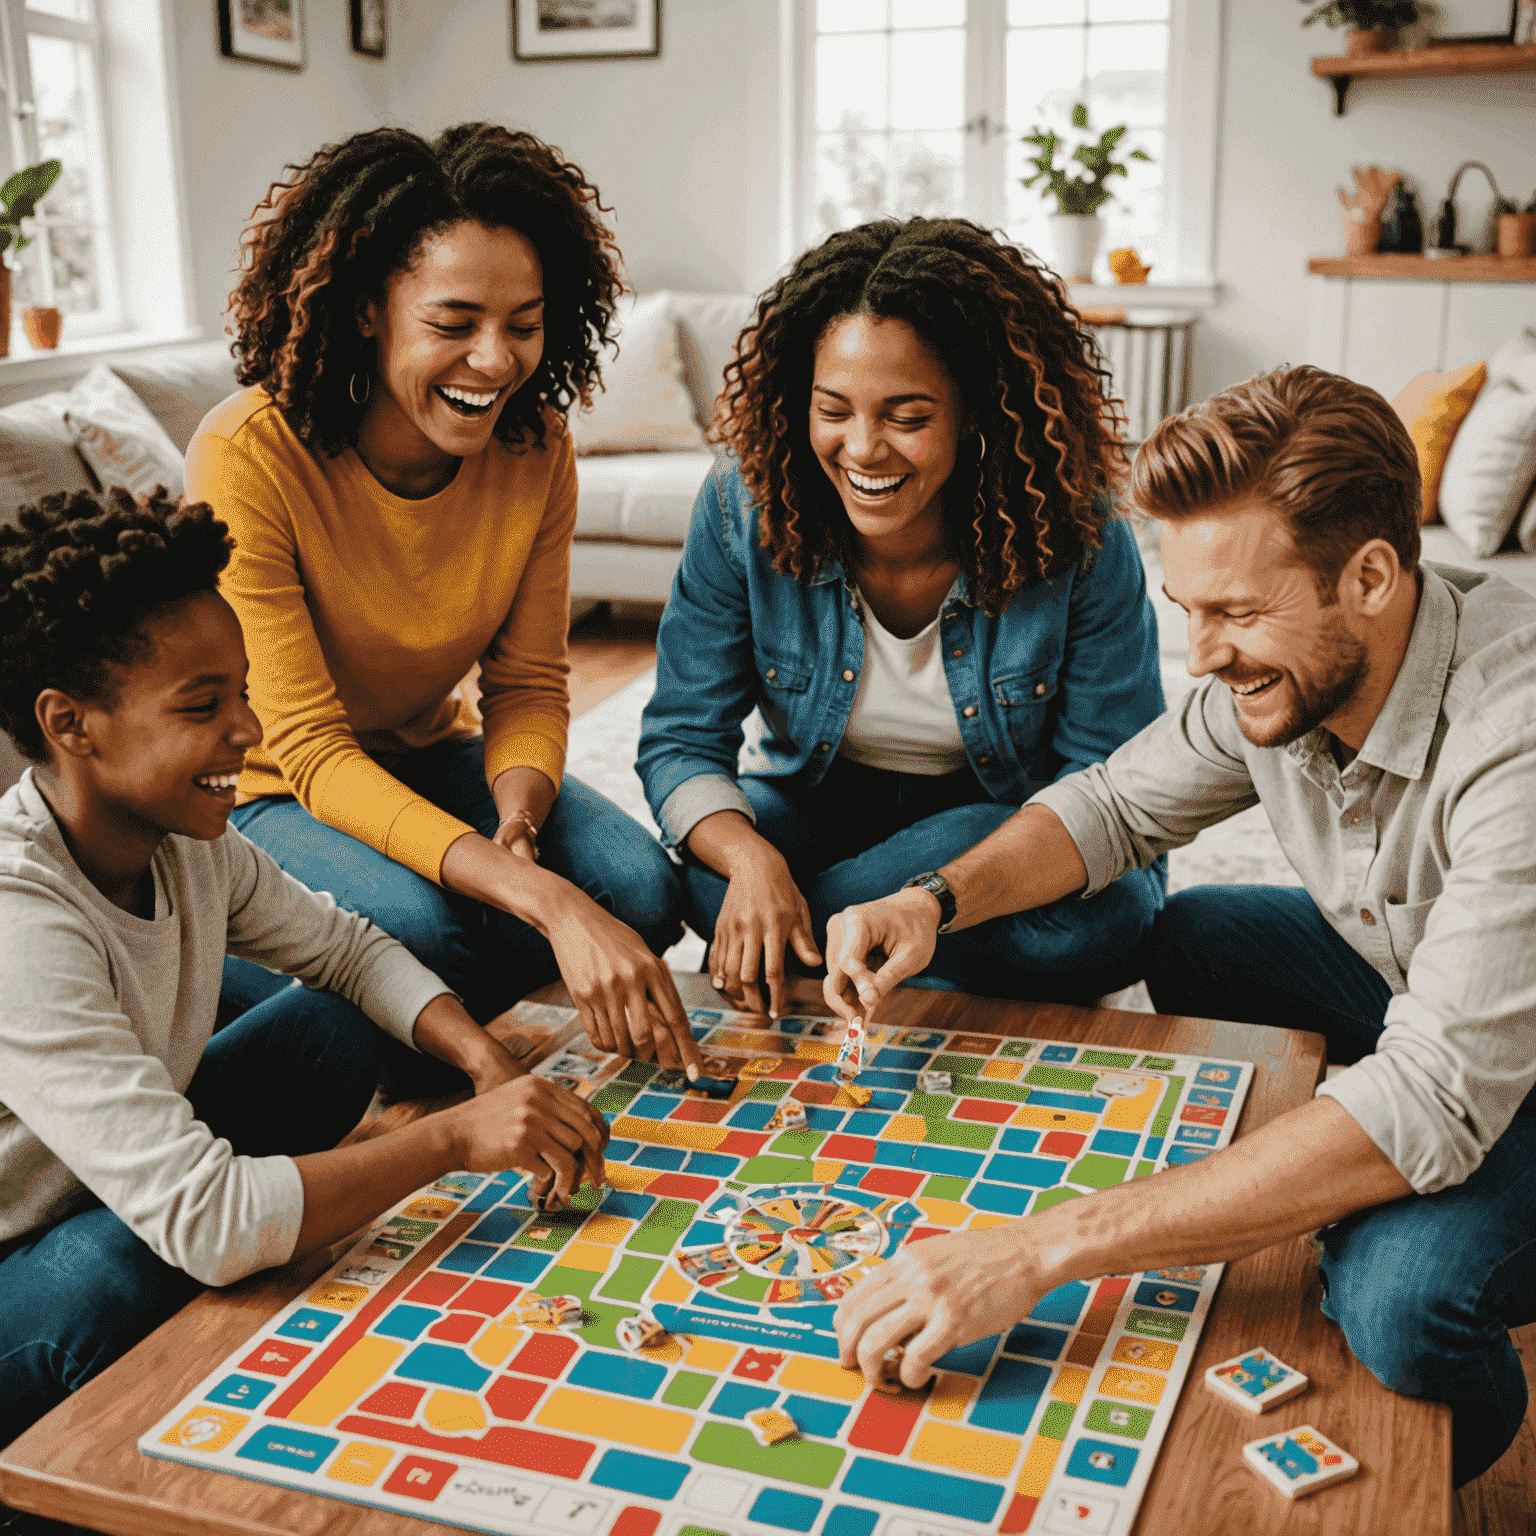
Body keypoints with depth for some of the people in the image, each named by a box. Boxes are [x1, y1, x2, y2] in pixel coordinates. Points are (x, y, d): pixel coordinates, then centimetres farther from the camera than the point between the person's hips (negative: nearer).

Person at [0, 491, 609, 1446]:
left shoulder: (182, 836, -12)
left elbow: (350, 950, 4)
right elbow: (200, 1221, -41)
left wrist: (492, 1066, -15)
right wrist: (454, 1136, -34)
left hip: (122, 1177, 7)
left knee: (338, 1026, -6)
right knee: (126, 1266, -37)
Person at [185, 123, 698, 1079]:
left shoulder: (535, 447, -12)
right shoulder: (247, 458, -28)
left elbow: (528, 685, -4)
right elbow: (311, 749, -30)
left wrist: (518, 815, -29)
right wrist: (544, 900, -42)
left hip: (426, 756, 5)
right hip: (269, 788, -4)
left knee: (641, 888, -19)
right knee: (417, 925, -34)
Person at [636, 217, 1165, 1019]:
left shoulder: (1077, 542, -23)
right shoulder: (743, 506, -18)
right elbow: (682, 738, -12)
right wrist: (751, 857, -35)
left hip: (1009, 828, 1)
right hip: (816, 813, 0)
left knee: (1095, 922, -33)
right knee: (717, 883, -33)